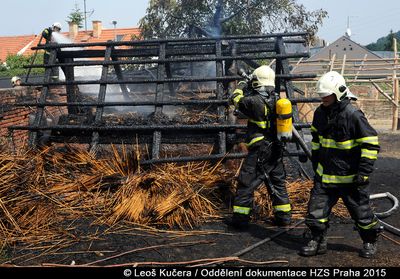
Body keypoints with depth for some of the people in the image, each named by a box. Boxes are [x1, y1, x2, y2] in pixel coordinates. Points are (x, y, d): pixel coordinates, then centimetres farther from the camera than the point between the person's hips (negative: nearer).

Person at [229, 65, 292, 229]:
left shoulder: (255, 101, -16)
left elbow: (236, 99, -1)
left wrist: (241, 86, 19)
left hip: (259, 151, -6)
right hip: (276, 150, 7)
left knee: (246, 184, 2)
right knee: (277, 183, 18)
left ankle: (240, 218, 5)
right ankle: (283, 216, 24)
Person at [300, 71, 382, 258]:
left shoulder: (353, 115, -19)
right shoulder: (320, 113, 2)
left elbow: (371, 144, -15)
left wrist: (364, 172, -17)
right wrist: (315, 162, 20)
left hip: (350, 177, -5)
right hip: (325, 174, 6)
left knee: (361, 211, 10)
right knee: (316, 209, 4)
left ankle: (370, 242, 32)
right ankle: (318, 242, 20)